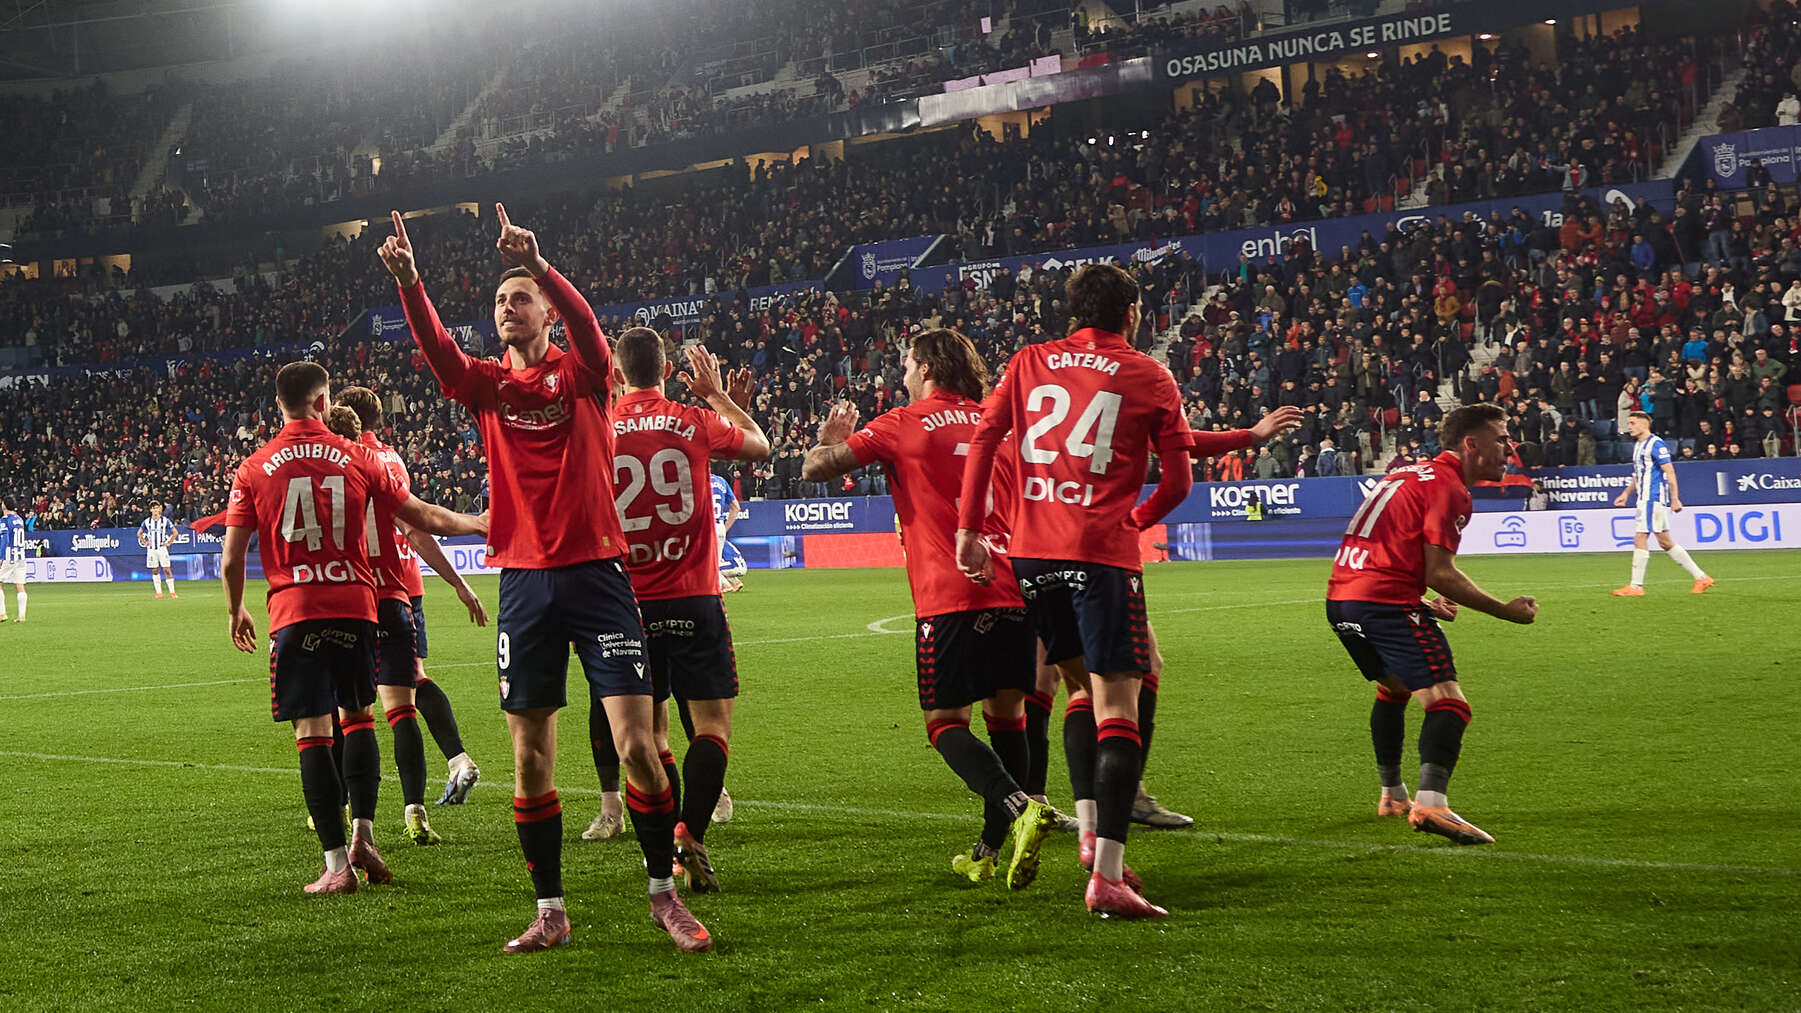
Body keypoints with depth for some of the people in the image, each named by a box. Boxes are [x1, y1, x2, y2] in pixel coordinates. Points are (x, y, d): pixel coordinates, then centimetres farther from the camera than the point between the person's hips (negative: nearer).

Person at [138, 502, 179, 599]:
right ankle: (159, 592, 9)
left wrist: (169, 543, -1)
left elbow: (175, 532, 5)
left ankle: (172, 592, -7)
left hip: (162, 548, -3)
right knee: (155, 570, 4)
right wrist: (144, 542, 8)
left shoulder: (165, 521, -1)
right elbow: (139, 533, 19)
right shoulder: (147, 522, 6)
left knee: (167, 569, -8)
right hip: (151, 549, 3)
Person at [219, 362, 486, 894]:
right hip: (355, 605, 1)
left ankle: (336, 863, -6)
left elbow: (231, 558, 3)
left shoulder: (253, 468, 3)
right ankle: (362, 830, 2)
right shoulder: (357, 459, 4)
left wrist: (236, 611, 21)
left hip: (293, 611, -1)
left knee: (312, 732, -2)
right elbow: (424, 517, 11)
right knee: (358, 717, 17)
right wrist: (481, 523, 28)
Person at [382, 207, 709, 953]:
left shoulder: (581, 374, 3)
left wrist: (538, 265, -37)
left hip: (594, 573, -3)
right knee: (530, 759, 4)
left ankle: (664, 893, 9)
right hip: (523, 580, 3)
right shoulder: (488, 385, 10)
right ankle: (550, 913, 14)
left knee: (636, 744, -6)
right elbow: (436, 350, -9)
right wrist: (407, 282, -27)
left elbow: (585, 325, -19)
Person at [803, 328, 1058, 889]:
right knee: (1006, 716, 13)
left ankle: (1020, 807, -24)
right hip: (1012, 589, 5)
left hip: (948, 596, -5)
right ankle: (990, 852, 15)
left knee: (945, 724, 0)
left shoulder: (903, 425, 2)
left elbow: (814, 468, 4)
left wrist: (833, 441, 24)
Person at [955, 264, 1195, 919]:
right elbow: (1178, 481, 4)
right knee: (1117, 708, -6)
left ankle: (1089, 834, 14)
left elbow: (982, 440, 5)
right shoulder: (1149, 377, 6)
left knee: (1083, 685, 23)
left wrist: (968, 530, 6)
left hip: (1031, 551, 4)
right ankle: (1107, 877, -15)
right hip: (1101, 552, -4)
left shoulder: (1028, 363, 13)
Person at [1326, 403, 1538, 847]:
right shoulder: (1449, 488, -7)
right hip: (1385, 603, -10)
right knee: (1447, 702, -15)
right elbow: (1440, 574, -13)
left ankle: (1392, 795, 41)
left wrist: (1423, 604, 25)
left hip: (1340, 598, 10)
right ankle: (1430, 802, -33)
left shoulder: (1410, 474, 22)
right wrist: (1504, 610, -6)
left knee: (1393, 688, 31)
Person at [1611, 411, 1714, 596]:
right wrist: (1626, 493, 18)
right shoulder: (1638, 446, 18)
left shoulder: (1656, 444, -11)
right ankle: (1701, 577, 14)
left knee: (1640, 539, -11)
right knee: (1665, 542, 10)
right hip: (1645, 499, 10)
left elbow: (1670, 472, -15)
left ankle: (1636, 586, -8)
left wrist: (1674, 499, -20)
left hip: (1653, 499, -10)